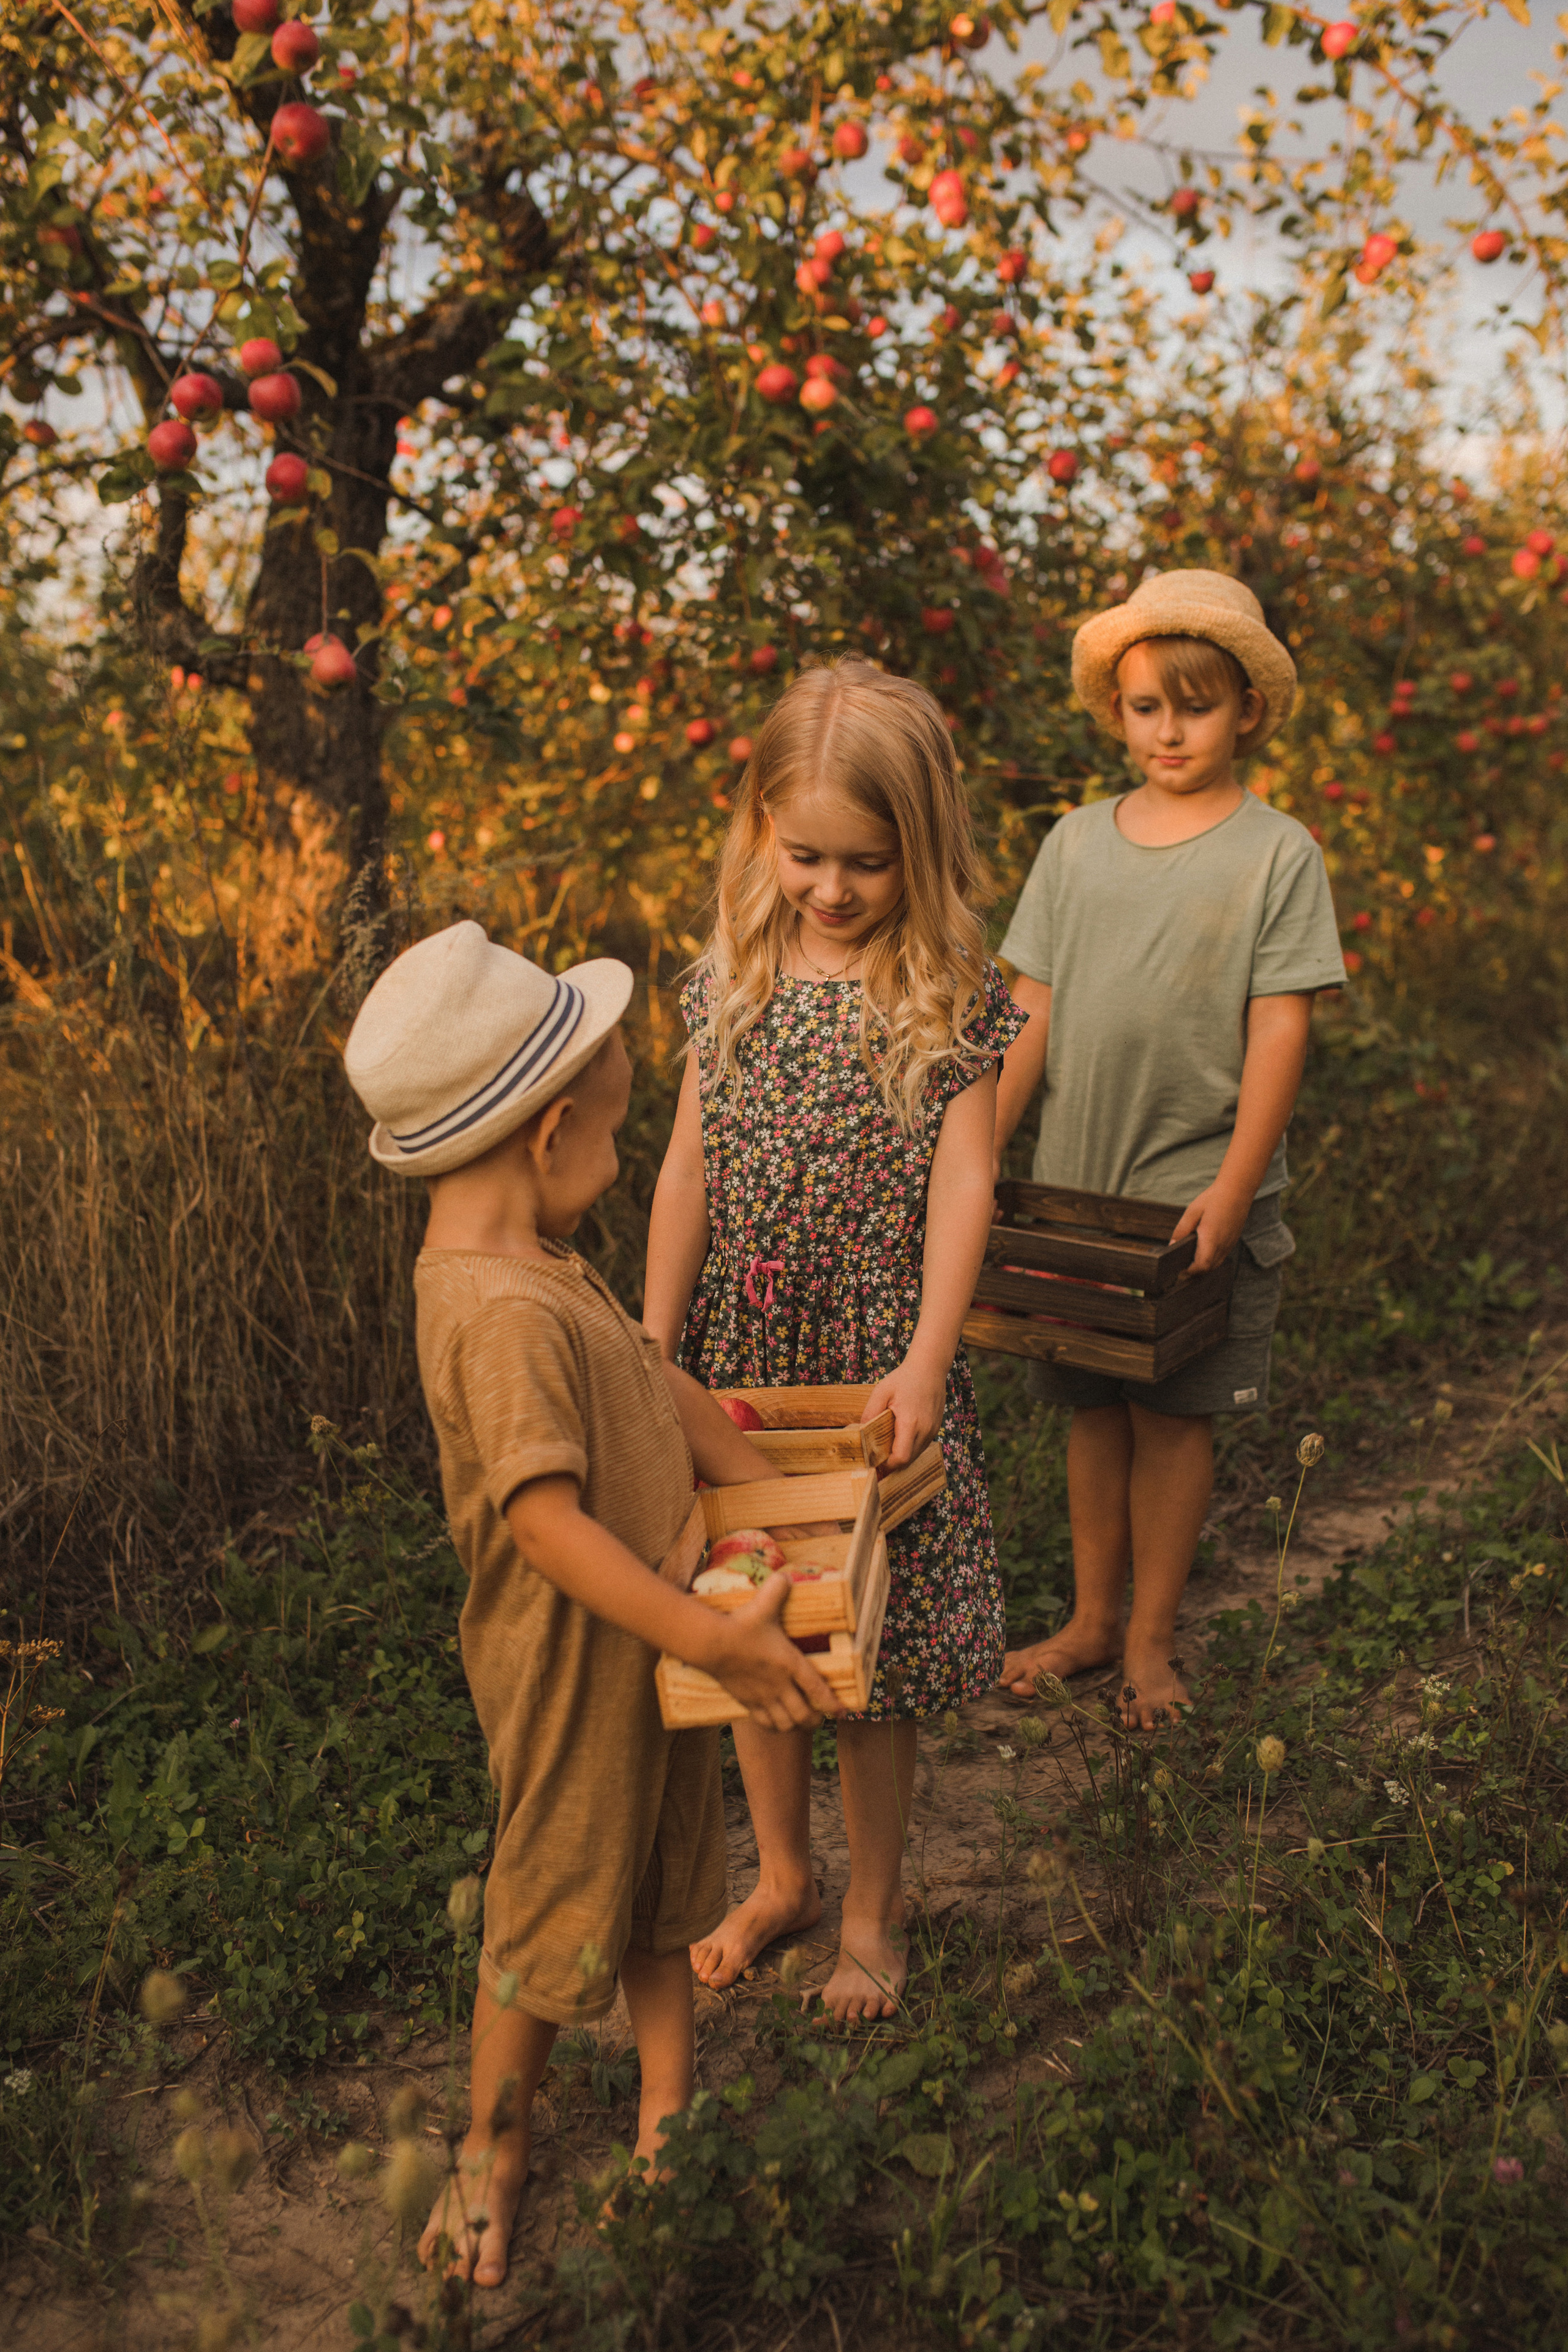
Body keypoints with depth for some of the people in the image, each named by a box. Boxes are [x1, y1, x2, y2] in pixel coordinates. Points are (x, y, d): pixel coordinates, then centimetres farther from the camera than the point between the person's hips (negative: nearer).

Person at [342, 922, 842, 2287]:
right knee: (560, 1908, 11)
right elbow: (546, 1520, -36)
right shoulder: (505, 1314, -31)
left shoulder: (537, 1266, 1)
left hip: (651, 1646, 10)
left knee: (667, 1876, 24)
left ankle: (670, 2112, 44)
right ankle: (495, 2155, 35)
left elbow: (655, 1384, 10)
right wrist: (717, 1640, -34)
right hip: (578, 1667, -9)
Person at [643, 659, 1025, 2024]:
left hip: (877, 1358, -3)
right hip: (738, 1357, 4)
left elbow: (962, 1182, -11)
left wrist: (928, 1361, -23)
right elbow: (689, 1165, 3)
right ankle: (782, 1876, 37)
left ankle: (875, 1911, 30)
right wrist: (655, 1347, -1)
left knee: (871, 1650, 7)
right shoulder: (733, 974, 2)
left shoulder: (953, 992, -7)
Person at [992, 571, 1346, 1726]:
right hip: (1076, 1185, 3)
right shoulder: (1077, 842, 6)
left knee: (1173, 1412, 5)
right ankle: (1092, 1620, 28)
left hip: (1201, 1191, -3)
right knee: (1093, 1406, 13)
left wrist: (1233, 1186, -16)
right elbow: (1032, 1013, 8)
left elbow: (1279, 1031, -9)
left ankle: (1152, 1640, 21)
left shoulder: (1279, 853, -4)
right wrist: (979, 1150, 3)